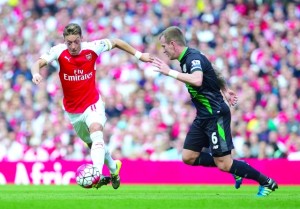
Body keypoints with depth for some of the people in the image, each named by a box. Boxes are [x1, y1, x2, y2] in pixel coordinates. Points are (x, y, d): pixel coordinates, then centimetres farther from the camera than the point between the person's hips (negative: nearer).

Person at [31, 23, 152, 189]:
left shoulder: (93, 48, -13)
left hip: (92, 103, -2)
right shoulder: (59, 51, -15)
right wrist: (36, 73, -52)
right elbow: (39, 62, -29)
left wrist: (138, 55, 7)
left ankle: (97, 174, -43)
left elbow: (115, 42, 5)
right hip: (72, 110, 2)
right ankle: (113, 167, 44)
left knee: (96, 133, -29)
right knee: (91, 143, 19)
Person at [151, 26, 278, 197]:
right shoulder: (187, 59, 11)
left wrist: (170, 72, -34)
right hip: (204, 117, 10)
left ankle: (267, 182, 6)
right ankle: (235, 168, 14)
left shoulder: (194, 57, -19)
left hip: (216, 115, -10)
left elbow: (197, 80, -39)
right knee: (189, 157, 3)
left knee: (223, 163, -8)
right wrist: (225, 90, 30)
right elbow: (212, 73, 26)